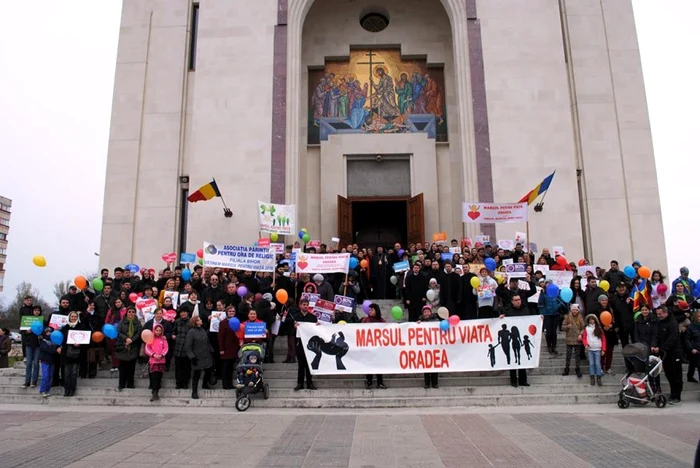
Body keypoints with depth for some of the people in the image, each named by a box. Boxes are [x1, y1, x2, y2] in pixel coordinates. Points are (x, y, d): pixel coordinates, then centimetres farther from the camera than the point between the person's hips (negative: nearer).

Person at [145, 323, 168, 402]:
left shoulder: (163, 339, 7)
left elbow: (166, 348, 1)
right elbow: (147, 349, 0)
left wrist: (161, 355, -15)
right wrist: (153, 355, -14)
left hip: (161, 361, 1)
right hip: (152, 360, -1)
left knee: (159, 377, 3)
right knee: (153, 377, -7)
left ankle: (155, 393, 11)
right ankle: (154, 393, -3)